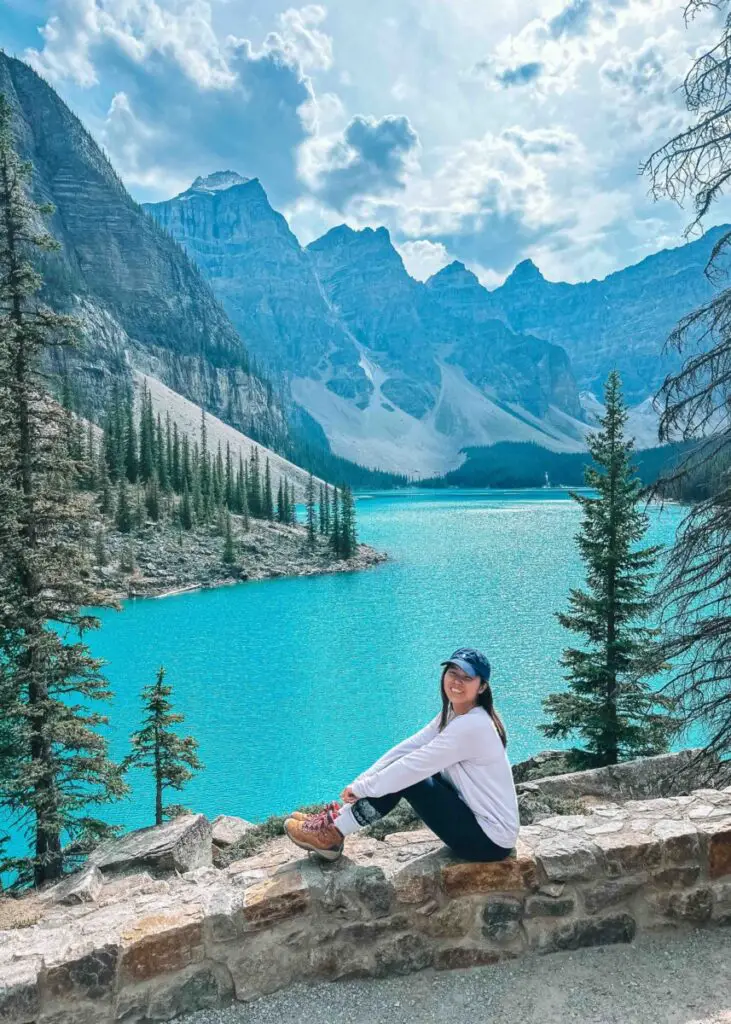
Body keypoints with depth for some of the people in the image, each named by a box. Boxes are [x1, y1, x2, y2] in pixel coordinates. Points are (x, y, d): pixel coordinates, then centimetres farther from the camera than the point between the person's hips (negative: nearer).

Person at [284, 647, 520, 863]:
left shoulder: (472, 726, -26)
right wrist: (361, 781, -9)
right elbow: (407, 748, 0)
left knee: (406, 777, -14)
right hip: (476, 815, 8)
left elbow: (414, 765, -24)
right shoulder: (453, 714, 3)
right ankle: (338, 820, 8)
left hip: (490, 840, -8)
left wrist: (361, 788, -13)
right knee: (402, 774, 1)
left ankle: (333, 833, -1)